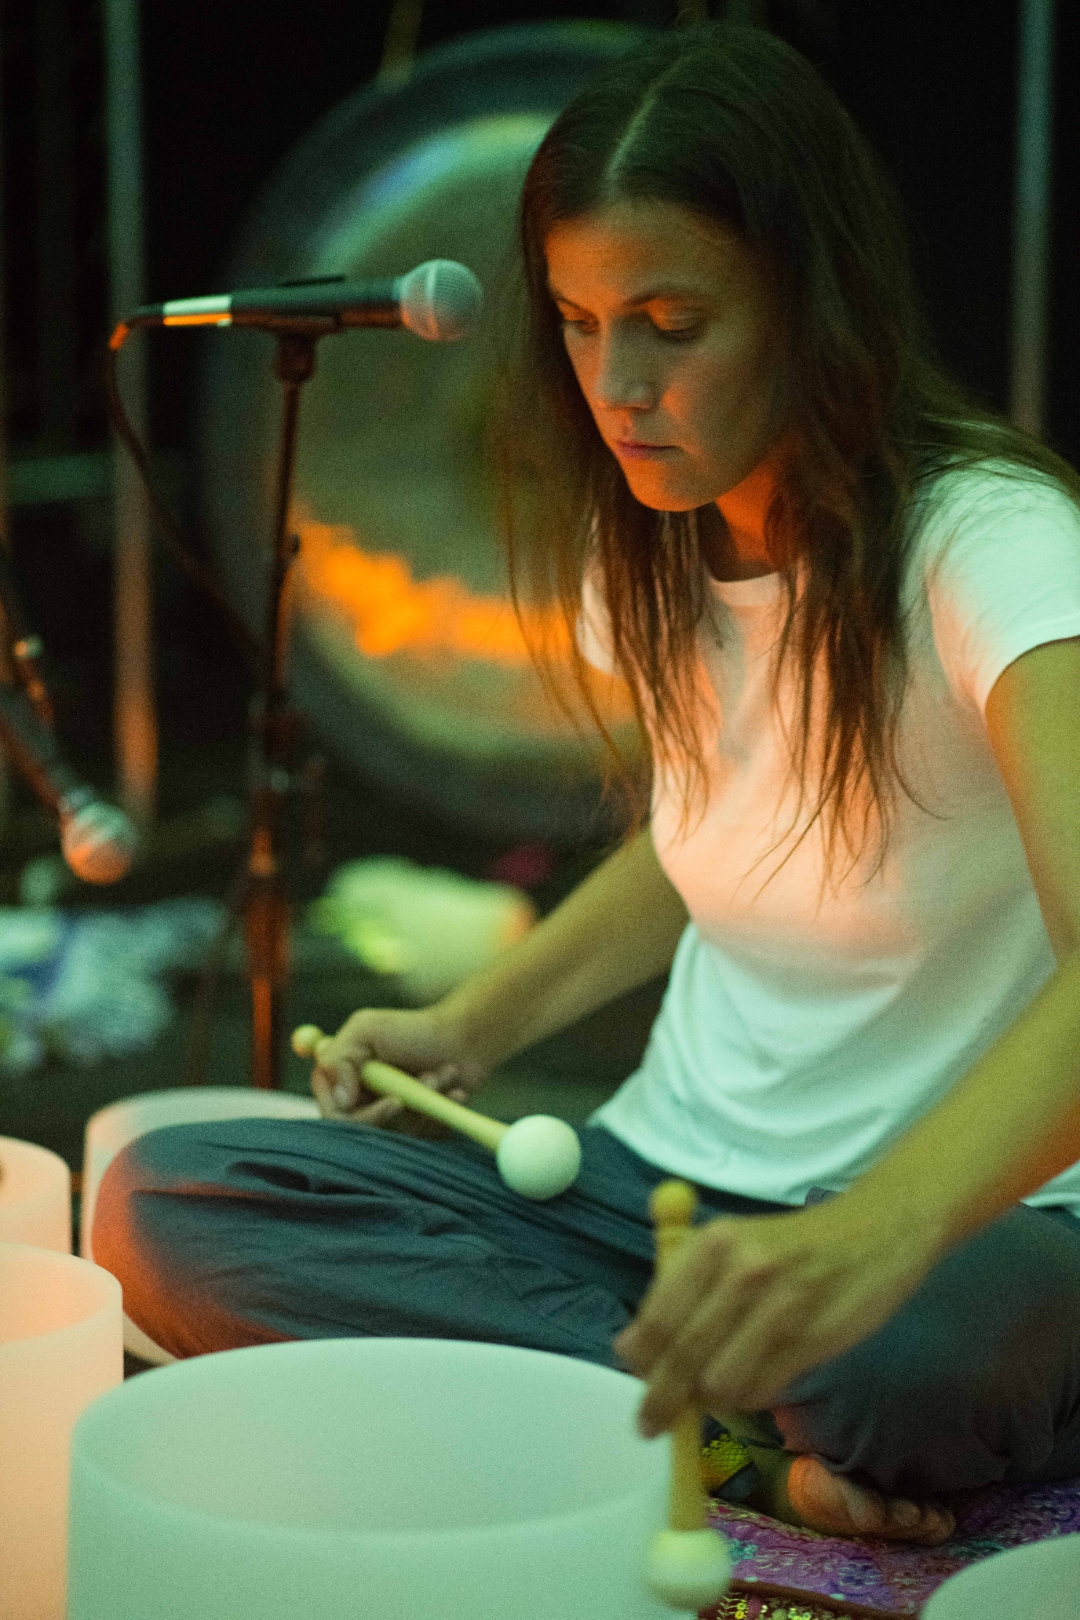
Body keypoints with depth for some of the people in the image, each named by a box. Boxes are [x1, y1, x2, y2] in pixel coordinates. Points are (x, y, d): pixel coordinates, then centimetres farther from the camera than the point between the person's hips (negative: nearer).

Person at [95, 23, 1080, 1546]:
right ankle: (769, 1439, -16)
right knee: (161, 1205, -15)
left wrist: (871, 1235, -55)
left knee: (929, 1356, -45)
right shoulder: (659, 556, 5)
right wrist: (472, 1025, 8)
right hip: (666, 1186, 8)